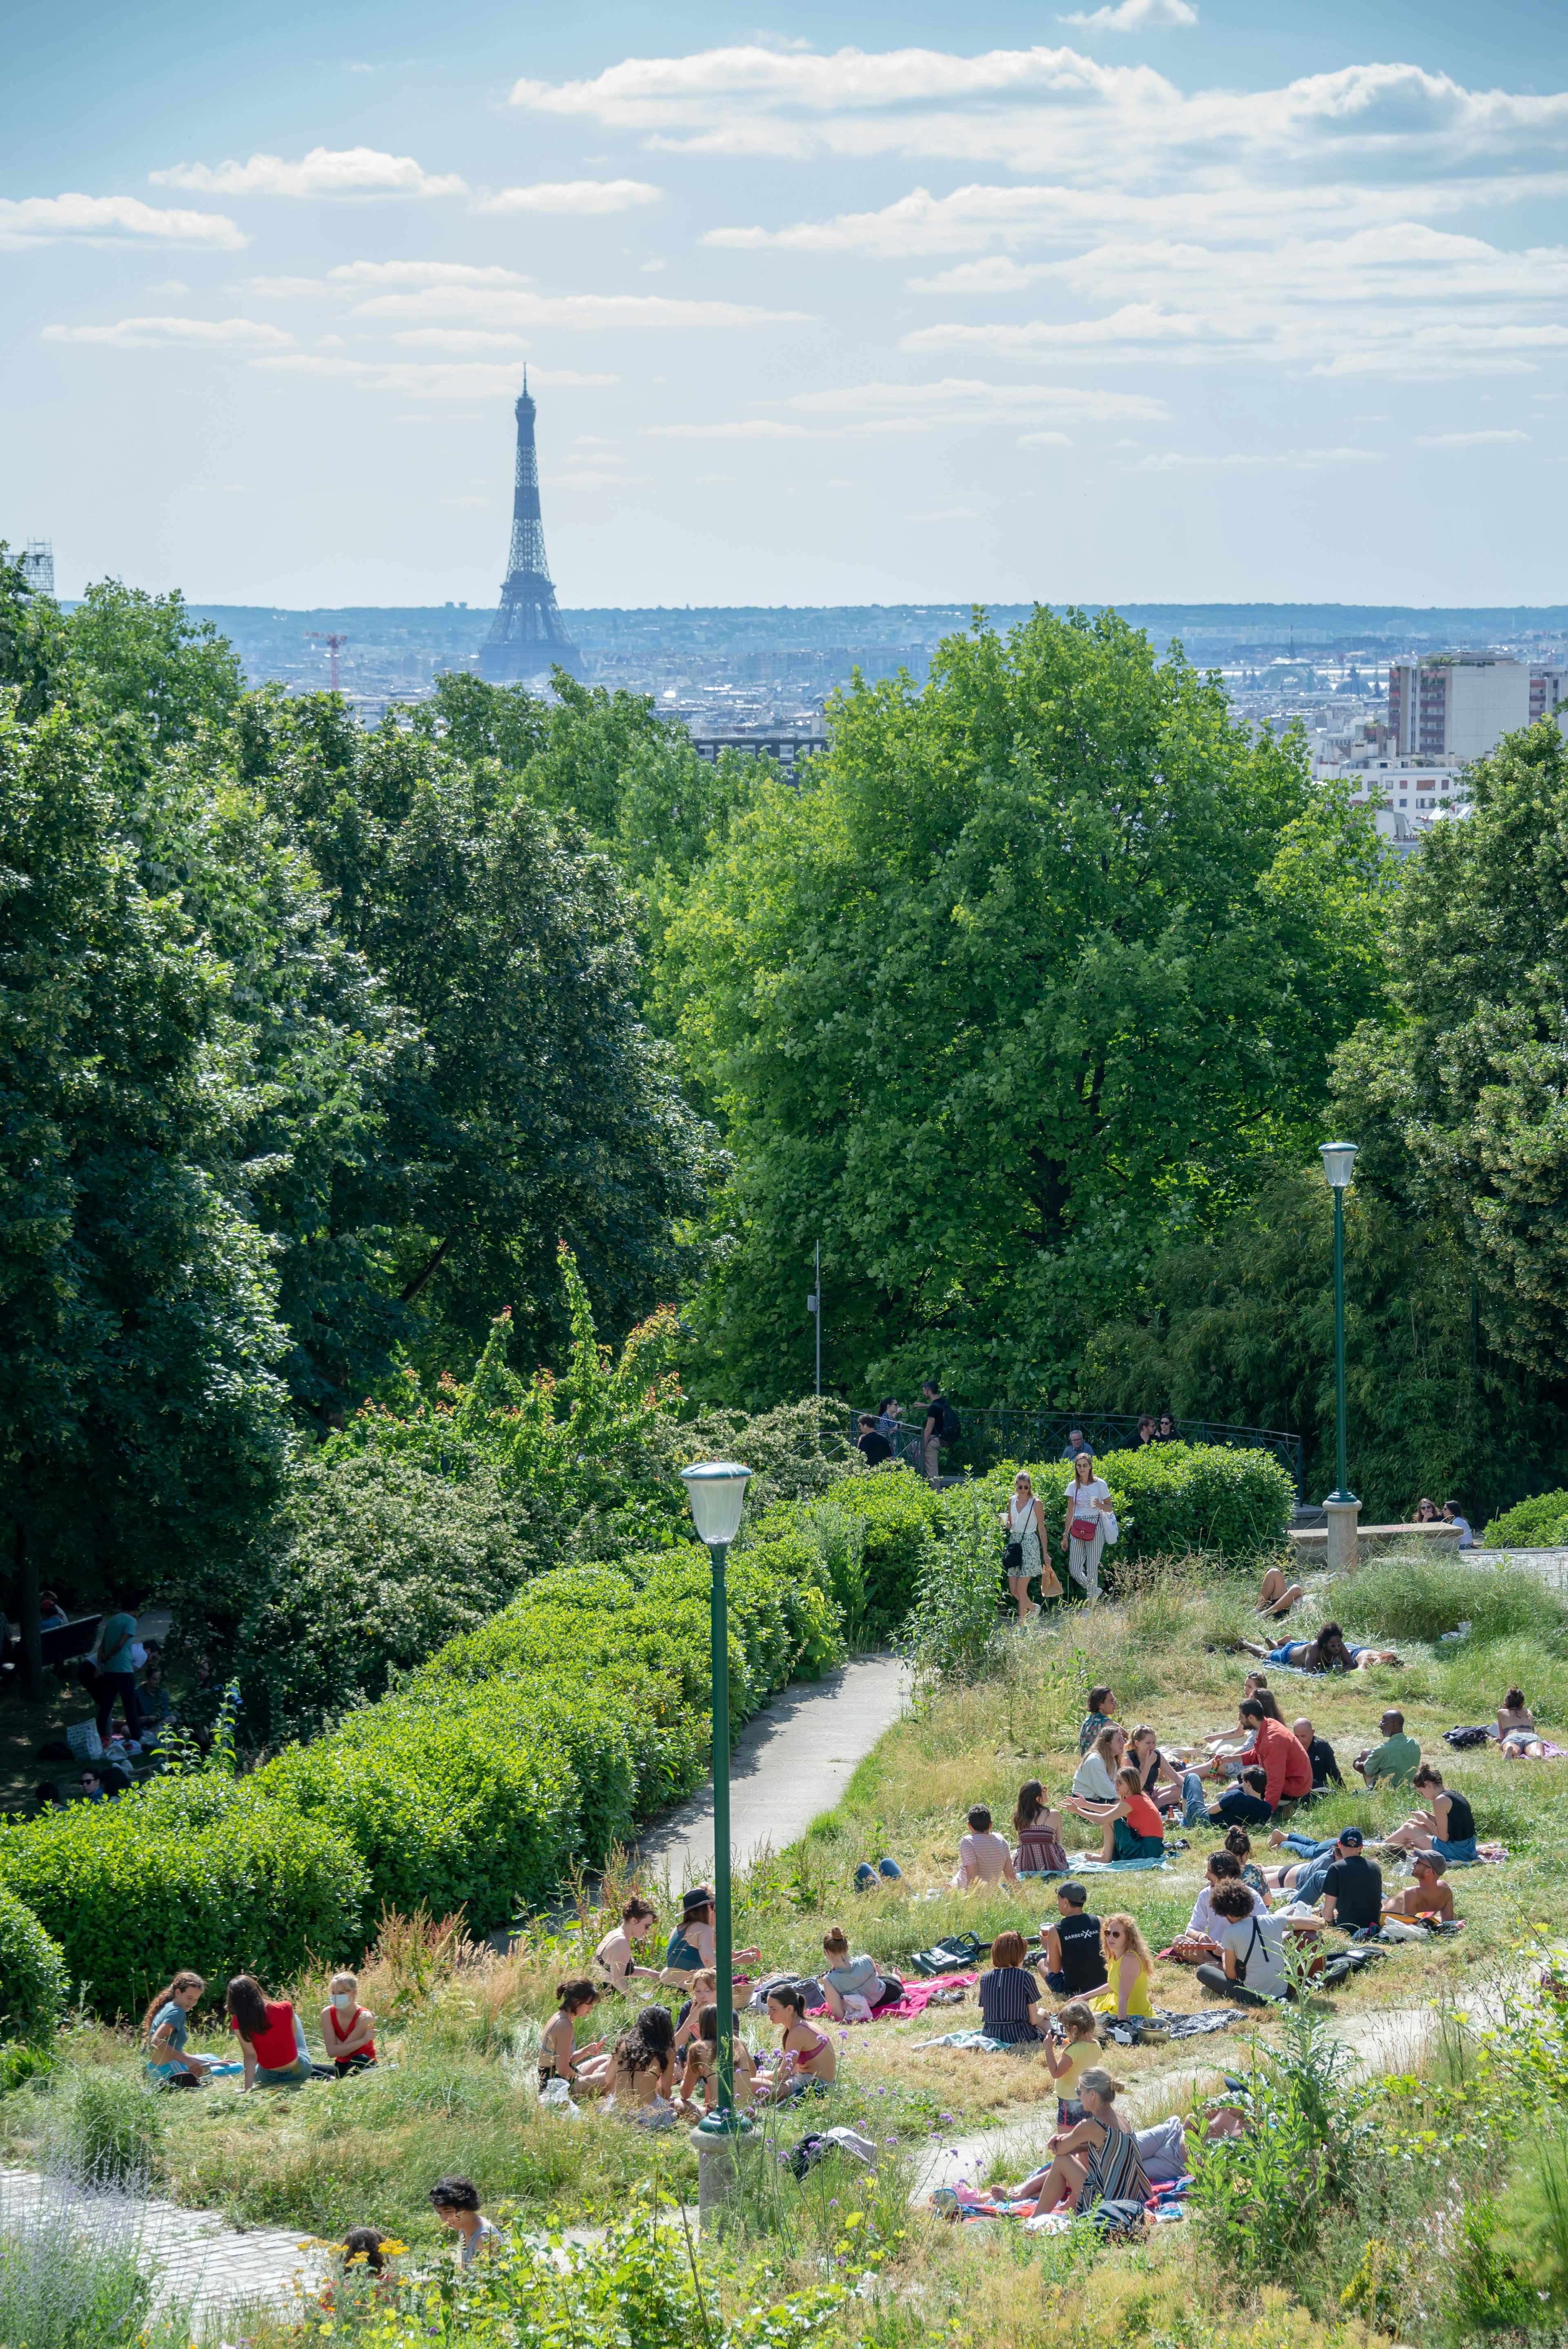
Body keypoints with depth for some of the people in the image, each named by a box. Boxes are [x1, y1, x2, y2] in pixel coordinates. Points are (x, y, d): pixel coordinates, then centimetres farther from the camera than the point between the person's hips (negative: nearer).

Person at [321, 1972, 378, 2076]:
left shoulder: (365, 2017, -21)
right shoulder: (328, 2013, -10)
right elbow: (331, 2051, -19)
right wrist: (363, 2041, -26)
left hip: (363, 2067, -4)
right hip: (341, 2066, 4)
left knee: (360, 2060, -36)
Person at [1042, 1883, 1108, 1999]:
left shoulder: (1055, 1930, -13)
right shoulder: (1099, 1922, -6)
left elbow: (1055, 1969, -4)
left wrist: (1047, 1946, 14)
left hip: (1071, 1992, -4)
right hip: (1101, 1988, 4)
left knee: (1042, 1963, 23)